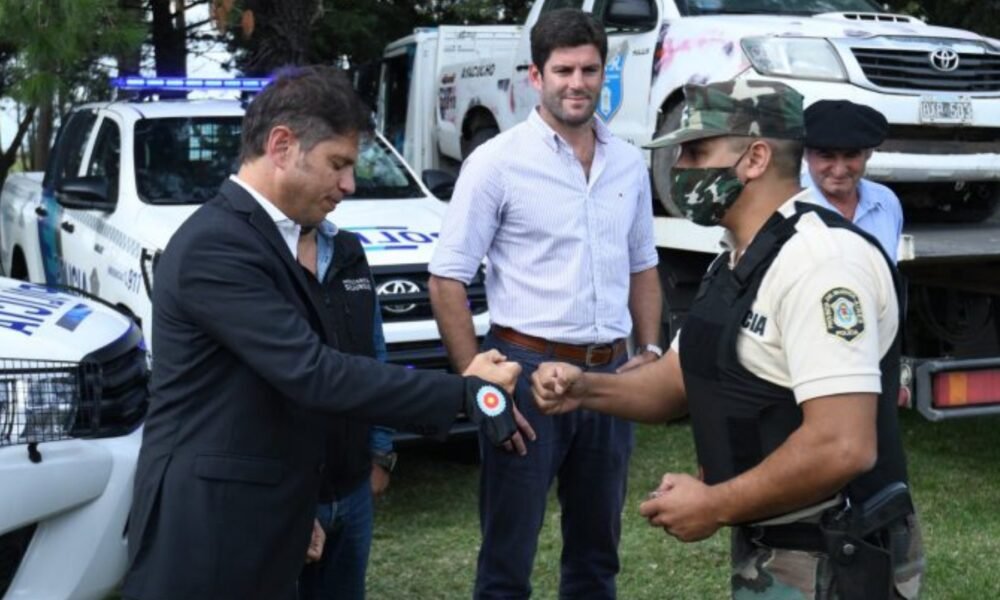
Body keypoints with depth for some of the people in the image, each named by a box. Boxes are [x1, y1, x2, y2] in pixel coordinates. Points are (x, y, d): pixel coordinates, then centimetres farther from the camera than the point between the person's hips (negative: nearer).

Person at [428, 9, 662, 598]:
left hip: (610, 374, 5)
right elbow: (447, 279, -8)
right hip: (529, 370, -5)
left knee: (597, 551, 18)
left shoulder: (630, 163, 7)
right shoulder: (498, 161, -9)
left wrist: (649, 351, 6)